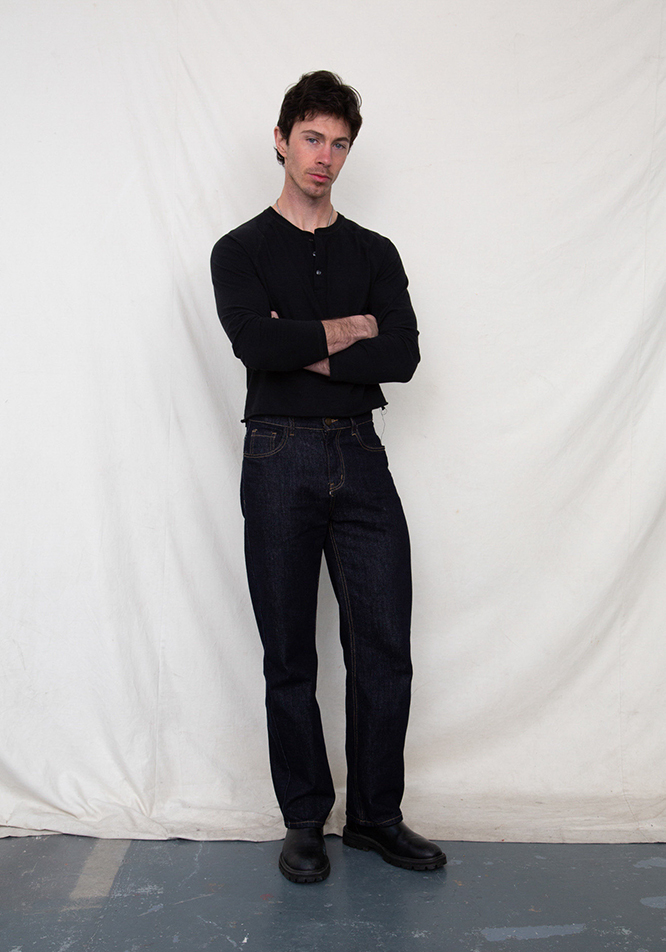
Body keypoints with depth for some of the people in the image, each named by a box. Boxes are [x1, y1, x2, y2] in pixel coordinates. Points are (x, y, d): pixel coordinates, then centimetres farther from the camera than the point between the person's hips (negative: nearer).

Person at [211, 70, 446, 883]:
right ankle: (304, 822, 21)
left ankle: (376, 814, 21)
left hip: (360, 456, 3)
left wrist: (305, 350, -11)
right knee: (289, 655, 5)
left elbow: (402, 355, -4)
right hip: (278, 459, -2)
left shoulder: (375, 254, 13)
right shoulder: (241, 251, 5)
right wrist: (352, 329, -5)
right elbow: (255, 342, -15)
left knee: (384, 647, 3)